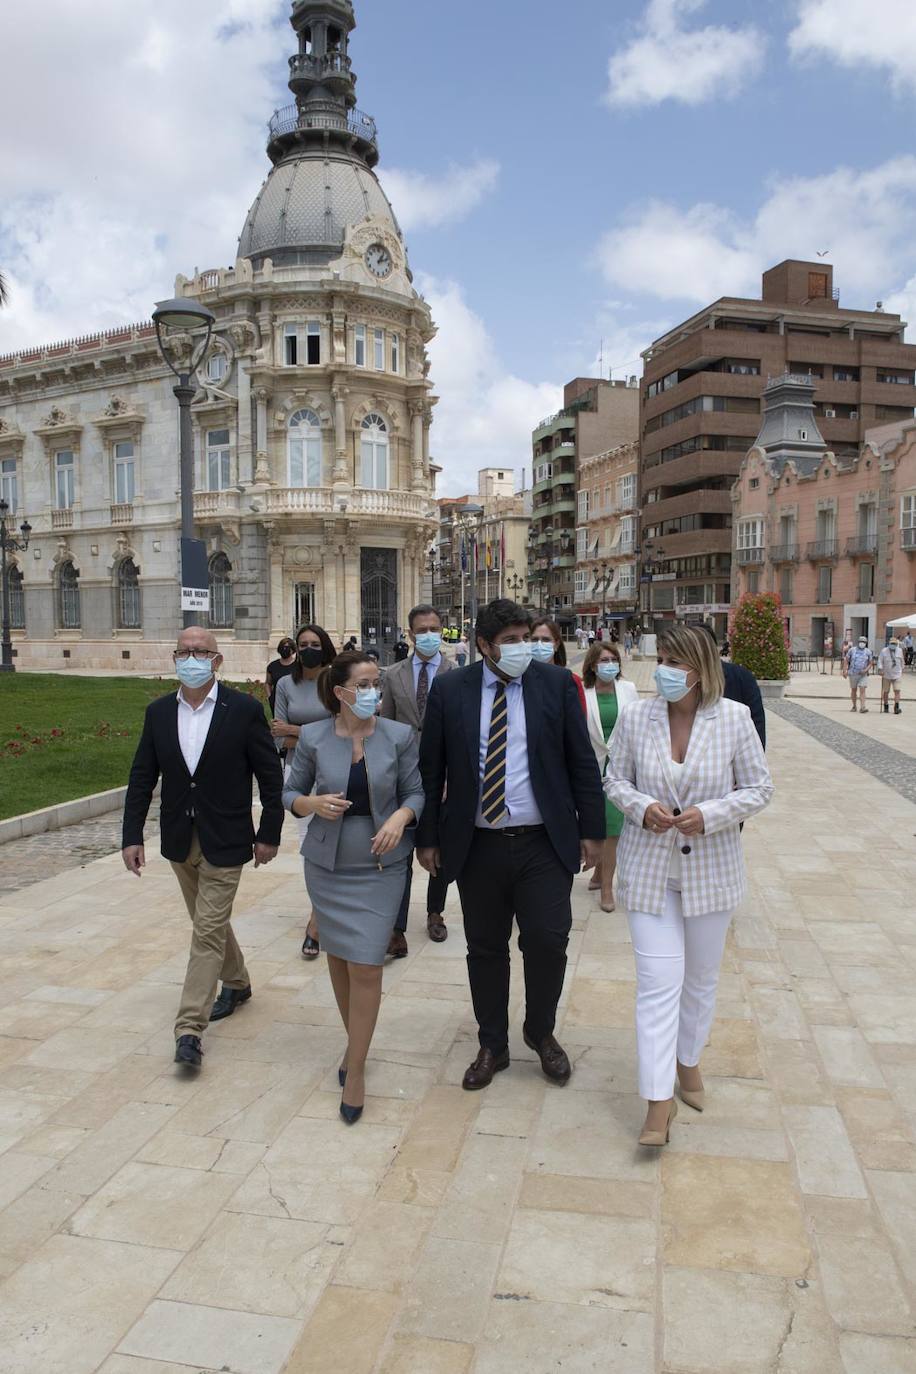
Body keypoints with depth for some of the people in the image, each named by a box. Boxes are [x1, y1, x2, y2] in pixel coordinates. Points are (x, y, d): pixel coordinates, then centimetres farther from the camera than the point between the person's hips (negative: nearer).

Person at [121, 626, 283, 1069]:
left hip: (224, 841, -5)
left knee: (208, 930, -4)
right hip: (180, 840, 5)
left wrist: (269, 834, -5)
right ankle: (236, 982, 43)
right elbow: (142, 777, 4)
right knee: (208, 922, 20)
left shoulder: (244, 709, -12)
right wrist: (131, 836, -1)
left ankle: (189, 1029, 3)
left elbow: (270, 775, -6)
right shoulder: (158, 712, 0)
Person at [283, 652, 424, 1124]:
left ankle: (356, 1067, 11)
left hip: (380, 865, -1)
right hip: (327, 864, 2)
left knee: (365, 966, -5)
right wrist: (314, 804, -17)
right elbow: (290, 793, 3)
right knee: (338, 957, 14)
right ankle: (355, 1042, 37)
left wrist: (401, 817, -20)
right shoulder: (313, 738, -6)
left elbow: (416, 792, 0)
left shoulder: (399, 736, -7)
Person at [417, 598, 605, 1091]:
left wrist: (591, 829, 1)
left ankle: (541, 1032, 28)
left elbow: (582, 761, 3)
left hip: (544, 844, 0)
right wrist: (427, 837, 4)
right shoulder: (449, 690, 0)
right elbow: (431, 768, 4)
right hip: (477, 845, 1)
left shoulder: (556, 683, -1)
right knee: (485, 949, 11)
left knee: (548, 942, -1)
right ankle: (492, 1046, 31)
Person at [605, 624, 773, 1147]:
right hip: (650, 868, 0)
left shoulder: (735, 718, -10)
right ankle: (659, 1102, 4)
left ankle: (688, 1061, 43)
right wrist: (642, 806, -16)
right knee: (658, 981, -5)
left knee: (701, 978, 18)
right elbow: (615, 779, 5)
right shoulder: (636, 717, -7)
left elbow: (759, 788, -3)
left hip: (711, 867, 1)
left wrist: (710, 815, -19)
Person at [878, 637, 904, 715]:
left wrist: (902, 669, 24)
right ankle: (886, 707, 23)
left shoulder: (900, 651, 6)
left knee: (897, 691, -11)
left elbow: (902, 661, 19)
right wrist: (881, 670, -16)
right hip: (886, 675, -1)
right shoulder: (884, 651, -3)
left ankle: (896, 708, -14)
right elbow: (880, 661, -5)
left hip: (897, 675, 1)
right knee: (886, 692, 6)